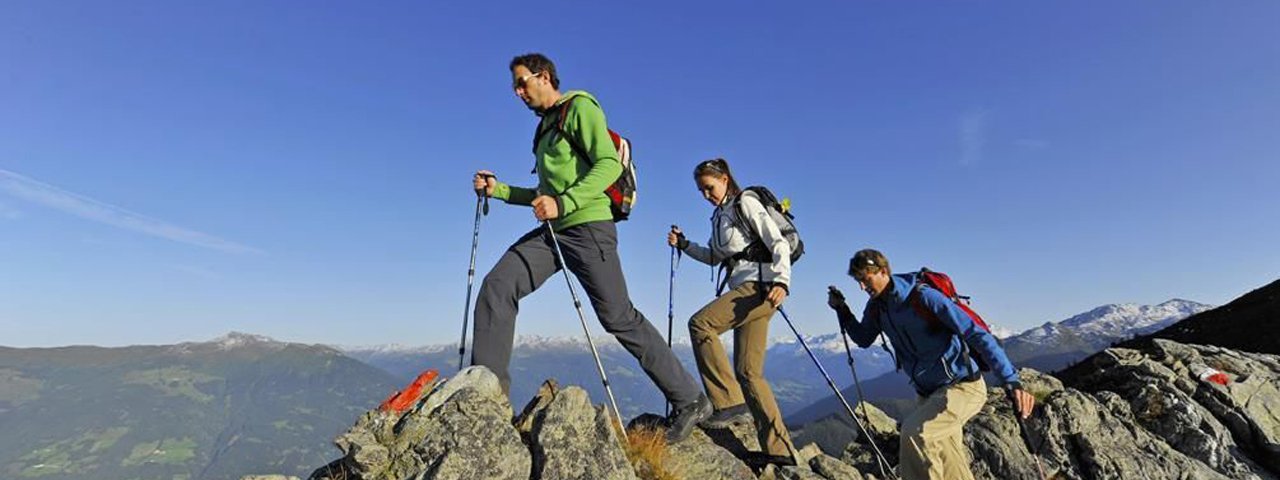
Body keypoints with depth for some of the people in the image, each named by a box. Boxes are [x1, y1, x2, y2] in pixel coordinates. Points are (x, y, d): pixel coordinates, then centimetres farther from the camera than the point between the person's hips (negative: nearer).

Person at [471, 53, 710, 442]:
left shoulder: (580, 108, 0)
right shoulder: (545, 129, 26)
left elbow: (609, 165, -15)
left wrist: (561, 203, -25)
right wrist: (499, 190, 17)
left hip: (587, 227, -8)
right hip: (552, 231, 8)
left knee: (618, 317, -7)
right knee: (497, 287, -9)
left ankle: (688, 399, 5)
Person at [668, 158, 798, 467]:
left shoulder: (745, 203, -2)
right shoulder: (719, 217, 22)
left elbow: (779, 243, -10)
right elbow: (713, 258, 29)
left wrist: (781, 281, -24)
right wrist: (684, 245, 15)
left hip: (761, 284, -9)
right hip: (744, 290, 9)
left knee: (700, 322, -22)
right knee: (748, 372, 3)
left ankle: (728, 400, -16)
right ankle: (779, 449, 7)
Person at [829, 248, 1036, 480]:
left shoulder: (923, 297, -22)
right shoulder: (876, 306, 0)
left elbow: (977, 335, -23)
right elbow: (864, 339, 17)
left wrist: (1011, 381, -30)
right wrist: (842, 310, 2)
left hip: (963, 386, -8)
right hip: (928, 392, 8)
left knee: (915, 431, -29)